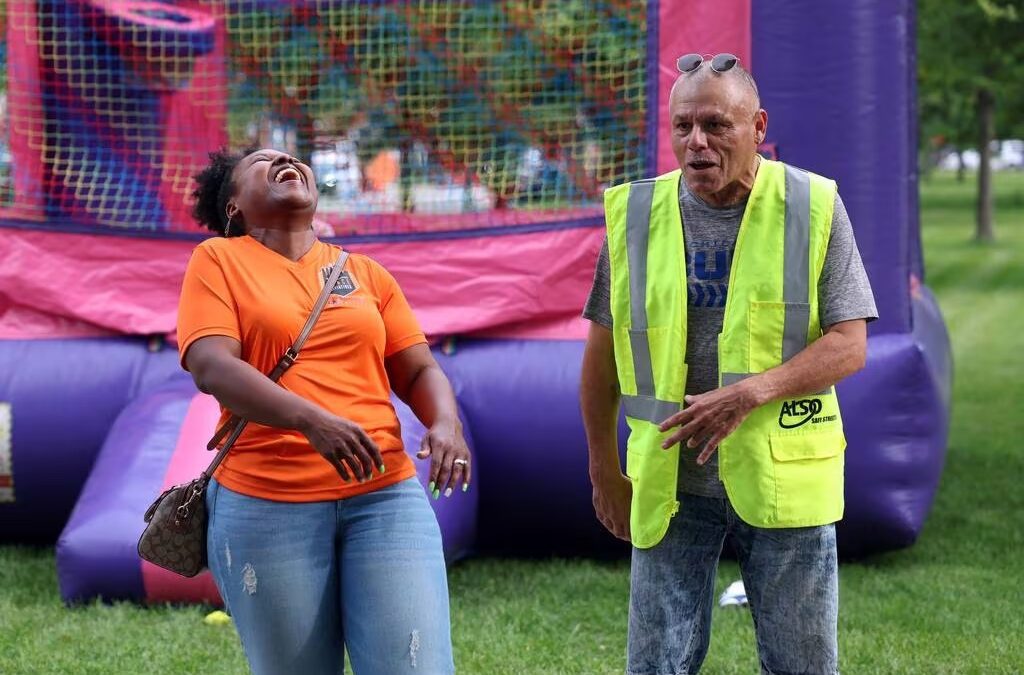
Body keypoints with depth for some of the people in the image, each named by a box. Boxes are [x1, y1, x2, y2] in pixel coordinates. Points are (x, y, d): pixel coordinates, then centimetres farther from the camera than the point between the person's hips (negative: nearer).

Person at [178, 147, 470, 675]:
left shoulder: (366, 273, 16)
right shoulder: (218, 260, 5)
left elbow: (419, 370, 15)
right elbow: (211, 367, -10)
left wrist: (446, 423, -10)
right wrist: (312, 420, -25)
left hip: (385, 497, 2)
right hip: (265, 506, -2)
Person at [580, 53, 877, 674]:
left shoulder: (815, 209, -4)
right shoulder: (636, 214, 0)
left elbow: (849, 345, -7)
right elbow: (603, 354, 7)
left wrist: (750, 393, -22)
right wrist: (605, 472, 7)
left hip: (785, 477, -1)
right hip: (670, 483, 1)